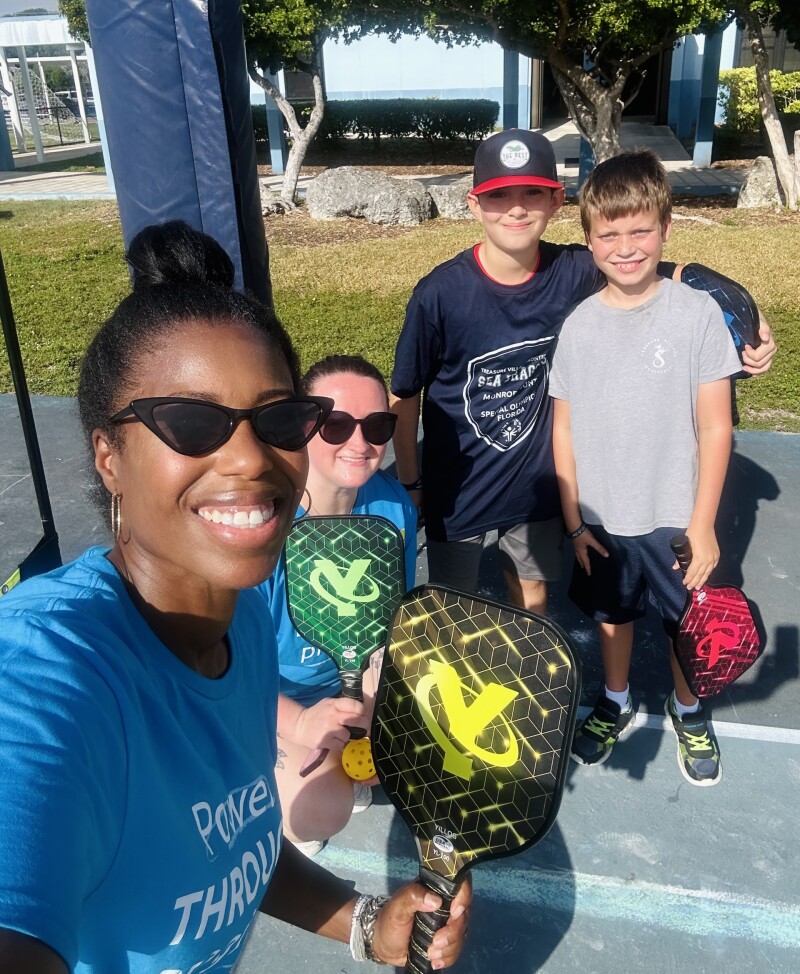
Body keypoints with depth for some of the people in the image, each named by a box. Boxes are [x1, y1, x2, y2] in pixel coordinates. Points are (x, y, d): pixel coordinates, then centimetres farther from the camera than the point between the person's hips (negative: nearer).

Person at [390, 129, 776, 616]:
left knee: (531, 593, 23)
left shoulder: (576, 273, -14)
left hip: (537, 478, 2)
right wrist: (409, 484, -3)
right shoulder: (440, 294, -21)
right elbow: (404, 396, -10)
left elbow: (679, 278, 1)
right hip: (456, 486, -2)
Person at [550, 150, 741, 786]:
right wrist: (574, 521, 0)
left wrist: (702, 525, -10)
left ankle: (688, 710, 45)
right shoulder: (579, 326, -5)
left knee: (686, 622, 16)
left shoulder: (697, 313, -12)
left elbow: (715, 427, -10)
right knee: (613, 613, 21)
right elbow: (565, 429, 0)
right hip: (602, 518, 2)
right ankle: (616, 704, 47)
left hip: (673, 517, -2)